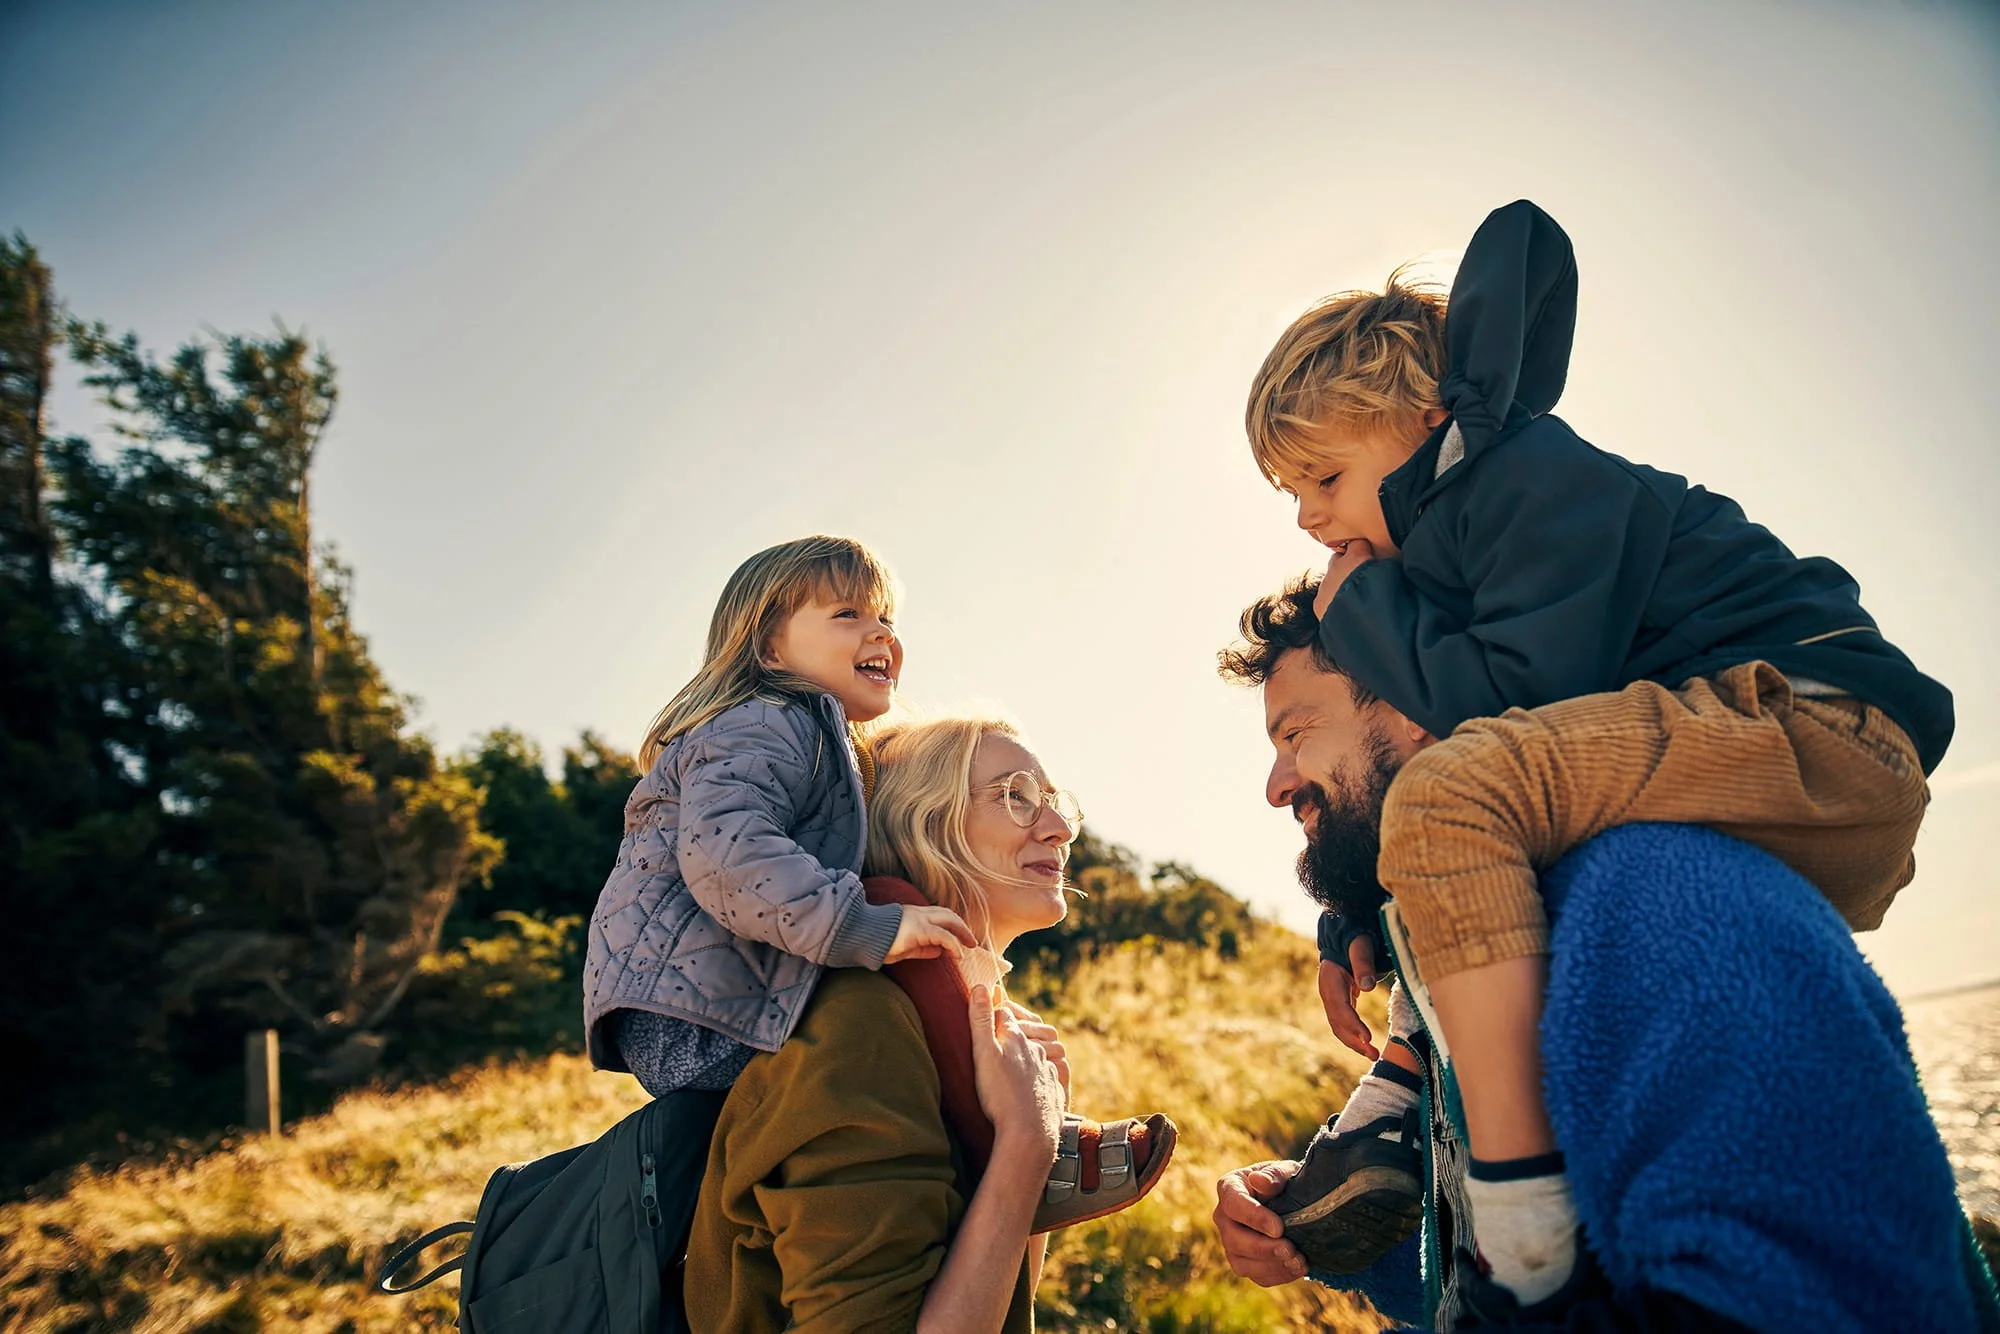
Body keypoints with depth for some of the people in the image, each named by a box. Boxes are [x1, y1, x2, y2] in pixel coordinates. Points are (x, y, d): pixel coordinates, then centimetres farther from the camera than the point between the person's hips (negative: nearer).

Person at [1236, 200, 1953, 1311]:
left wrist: (1362, 604, -10)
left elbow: (1517, 694, -25)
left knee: (1448, 793, -31)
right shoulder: (1438, 534, 18)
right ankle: (1402, 1092, 14)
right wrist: (1358, 921, 9)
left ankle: (1519, 1214, -29)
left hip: (1814, 721, -11)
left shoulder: (1536, 476, -11)